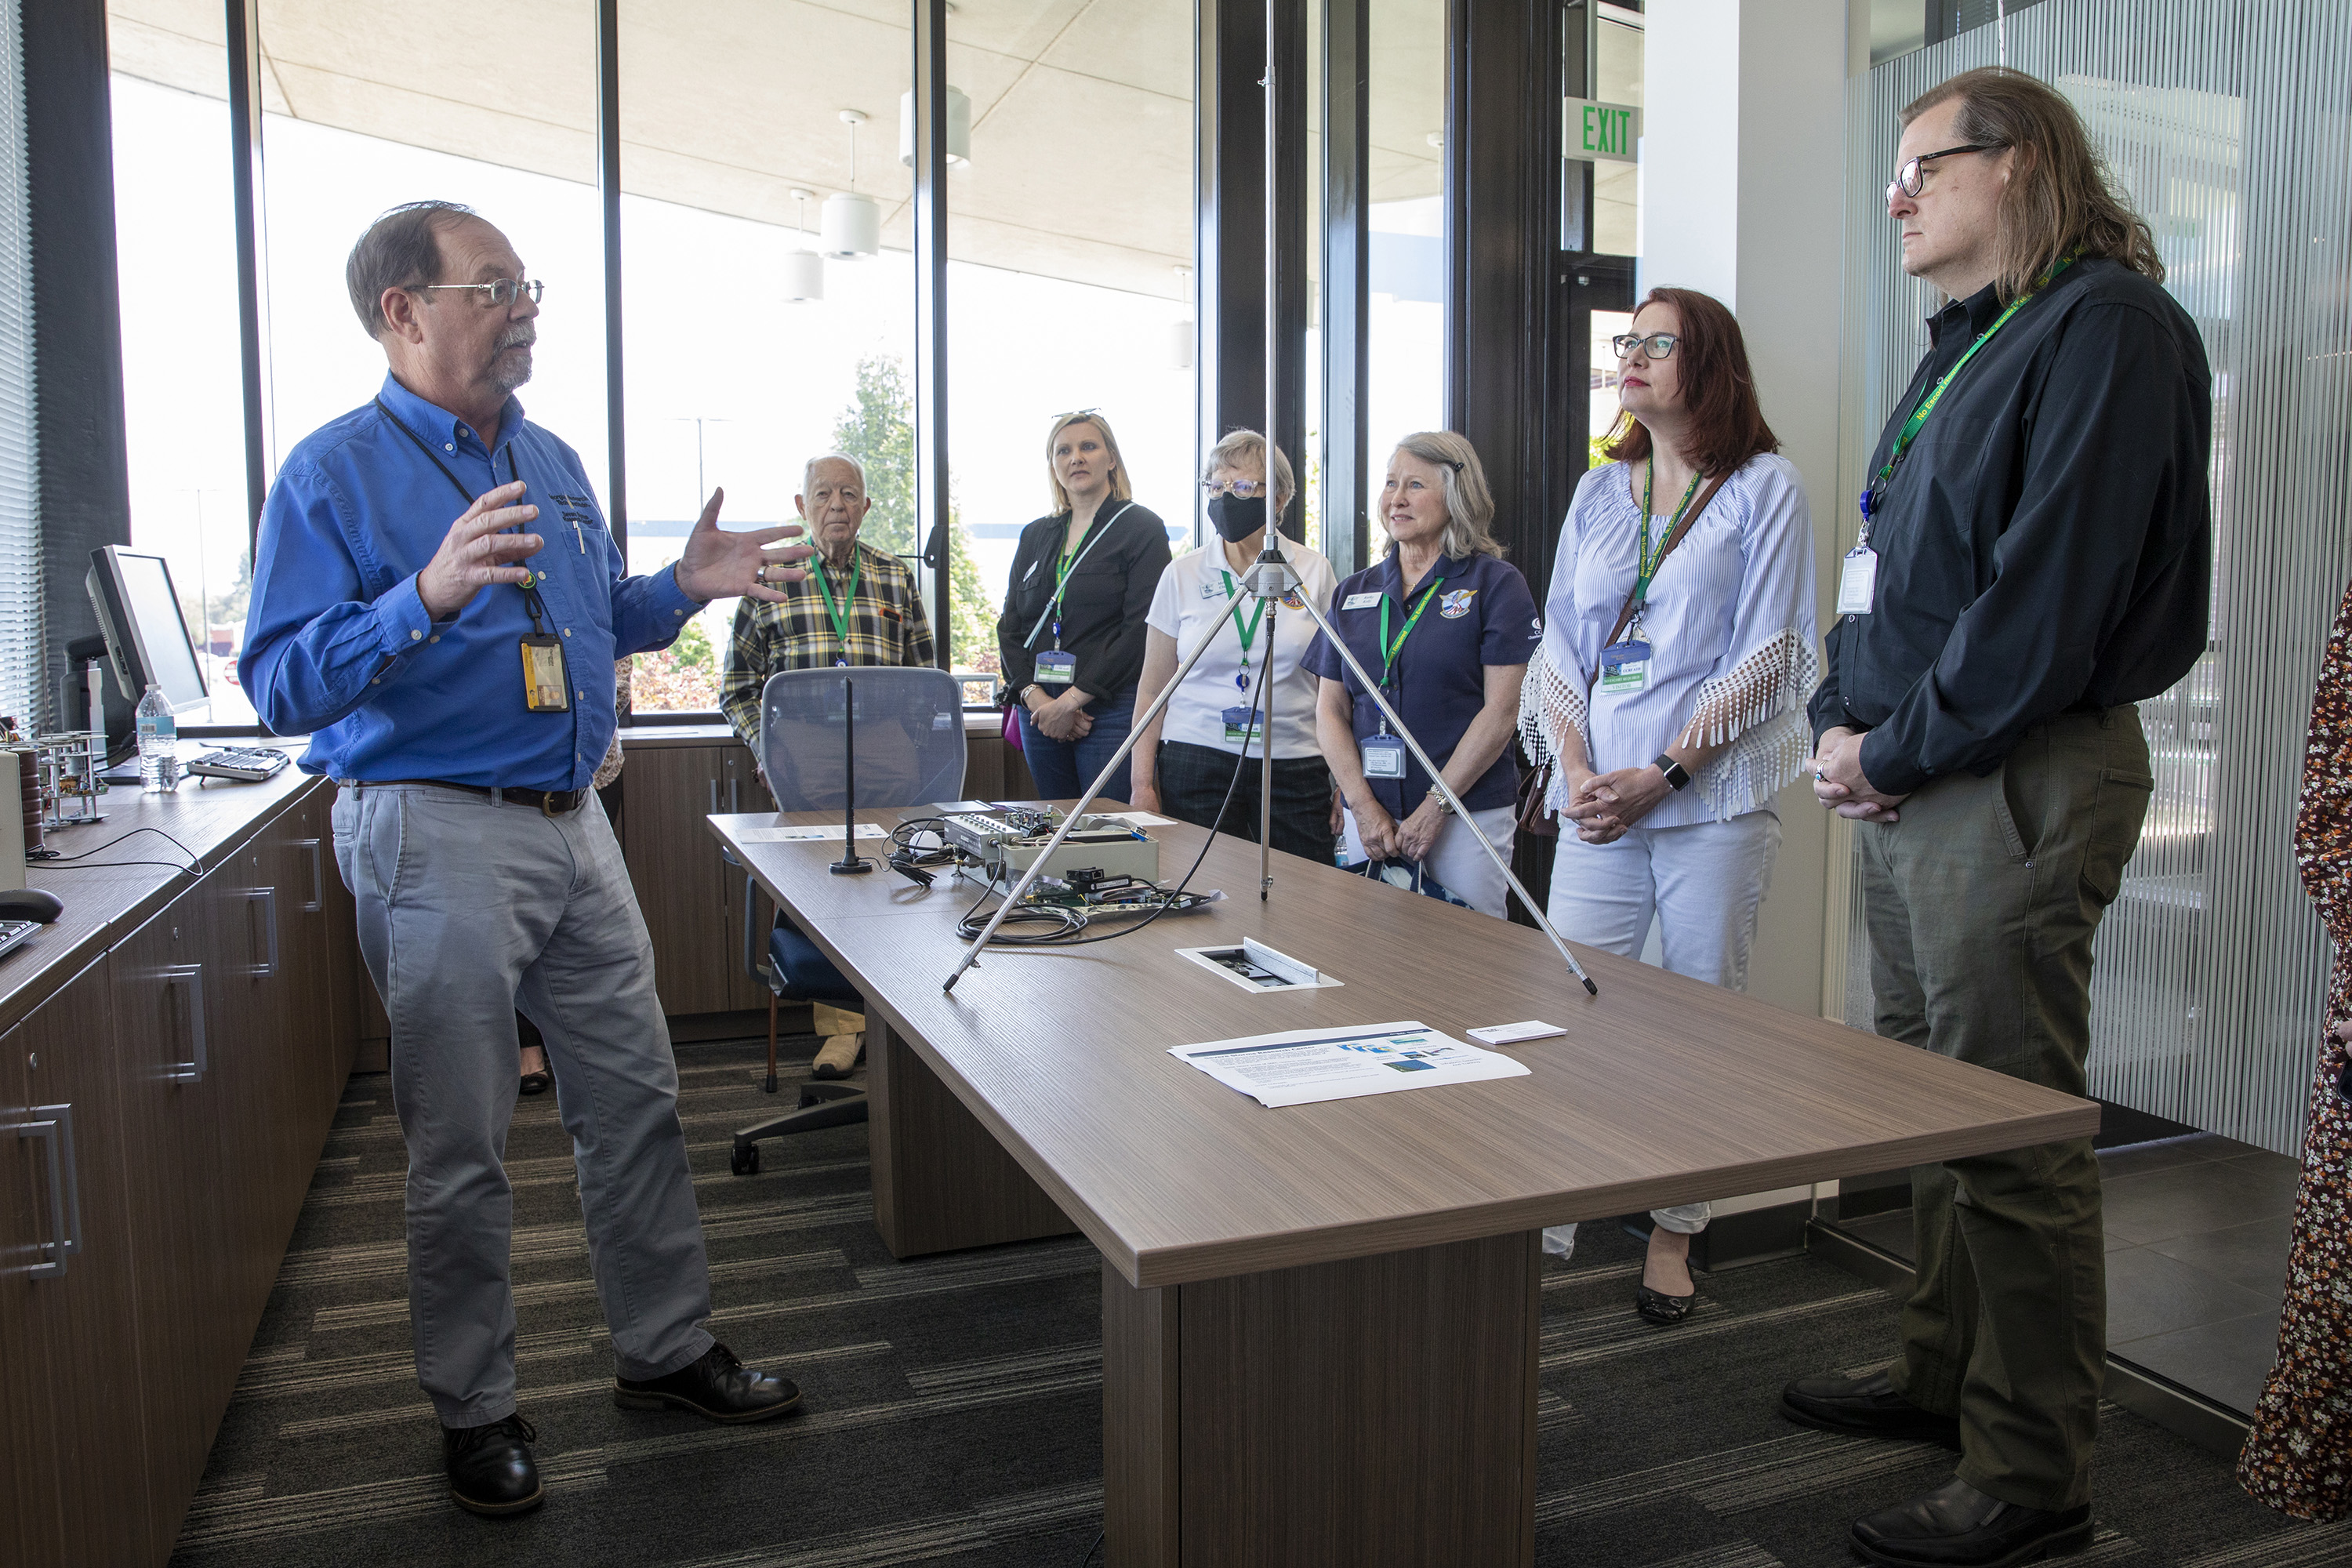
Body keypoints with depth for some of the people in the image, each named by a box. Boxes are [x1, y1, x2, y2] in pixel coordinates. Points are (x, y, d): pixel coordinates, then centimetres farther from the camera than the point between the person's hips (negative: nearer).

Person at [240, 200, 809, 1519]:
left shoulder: (555, 462, 12)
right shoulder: (335, 472, -9)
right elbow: (281, 682, -16)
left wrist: (687, 586, 4)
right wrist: (427, 595, -31)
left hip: (574, 824, 7)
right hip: (438, 836, -6)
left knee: (636, 1099, 12)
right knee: (462, 1147, 4)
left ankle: (669, 1350, 28)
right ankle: (478, 1408, 23)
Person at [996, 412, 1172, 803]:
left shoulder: (1141, 528, 0)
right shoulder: (1035, 536, 18)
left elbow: (1140, 631, -10)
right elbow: (1009, 626, 13)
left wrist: (1073, 700, -14)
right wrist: (1034, 696, -5)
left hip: (1112, 710, -5)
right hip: (1039, 711, 5)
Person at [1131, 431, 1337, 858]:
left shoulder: (1315, 572, 5)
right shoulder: (1182, 574, 6)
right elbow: (1153, 689, 6)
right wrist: (1141, 783, -2)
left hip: (1295, 767, 0)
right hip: (1196, 762, 0)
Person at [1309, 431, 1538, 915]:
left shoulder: (1495, 584, -1)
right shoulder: (1353, 594, 12)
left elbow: (1501, 711, -8)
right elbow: (1330, 711, 7)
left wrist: (1436, 807, -13)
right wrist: (1364, 807, -6)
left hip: (1468, 816, -4)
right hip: (1366, 815, 4)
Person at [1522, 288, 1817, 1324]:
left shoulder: (1764, 489, 2)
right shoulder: (1599, 492, 16)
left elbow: (1767, 658, -5)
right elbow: (1561, 645, 13)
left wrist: (1664, 772, -13)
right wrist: (1575, 767, -3)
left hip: (1710, 800, -4)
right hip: (1599, 801, 4)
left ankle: (1673, 1238, 16)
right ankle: (1547, 1229, 8)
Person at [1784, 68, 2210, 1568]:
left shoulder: (2108, 323, -9)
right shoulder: (1965, 347, 20)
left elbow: (2054, 583, -19)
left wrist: (1904, 745, -15)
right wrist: (1844, 717, 6)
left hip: (2020, 778, -9)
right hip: (1916, 780, 10)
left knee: (2013, 1131, -3)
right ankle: (1945, 1372, 32)